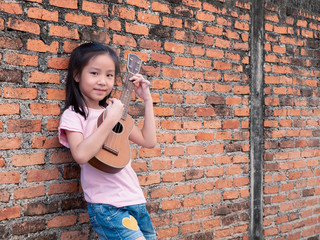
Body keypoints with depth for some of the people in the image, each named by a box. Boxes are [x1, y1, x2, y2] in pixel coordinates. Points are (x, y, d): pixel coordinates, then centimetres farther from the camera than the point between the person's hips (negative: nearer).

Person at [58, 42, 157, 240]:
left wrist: (147, 100, 9)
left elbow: (149, 141, 11)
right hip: (107, 206, -7)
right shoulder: (74, 115, -6)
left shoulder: (113, 109, 12)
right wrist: (111, 120, -22)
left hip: (135, 199, 7)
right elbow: (81, 155, -25)